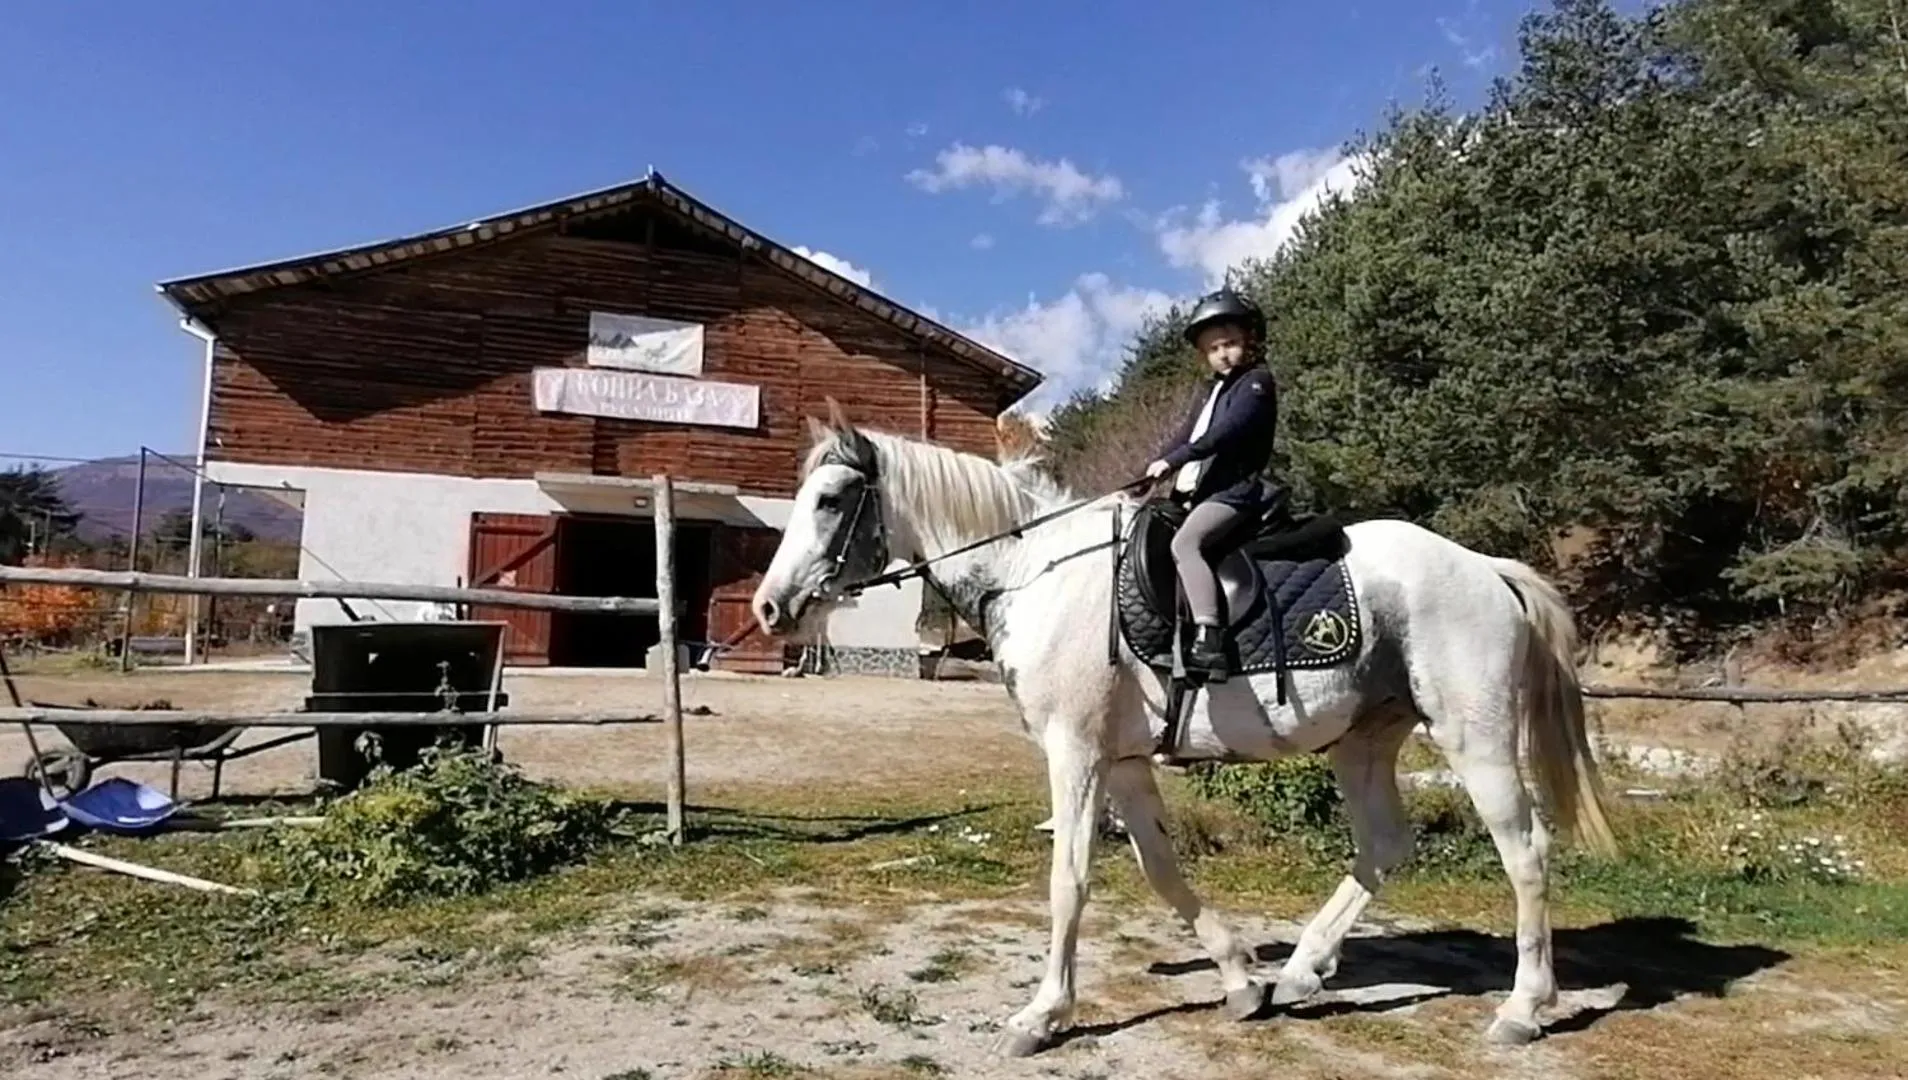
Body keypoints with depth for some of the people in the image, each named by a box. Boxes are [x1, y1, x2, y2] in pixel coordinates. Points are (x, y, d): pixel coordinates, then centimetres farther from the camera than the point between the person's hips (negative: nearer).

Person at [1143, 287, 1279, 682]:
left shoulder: (1255, 381, -3)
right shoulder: (1216, 389, 24)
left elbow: (1225, 433, -18)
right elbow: (1188, 433, 17)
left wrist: (1172, 460, -23)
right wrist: (1156, 471, 2)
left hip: (1233, 490, -10)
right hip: (1199, 491, 10)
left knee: (1185, 543, -32)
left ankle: (1209, 641, -42)